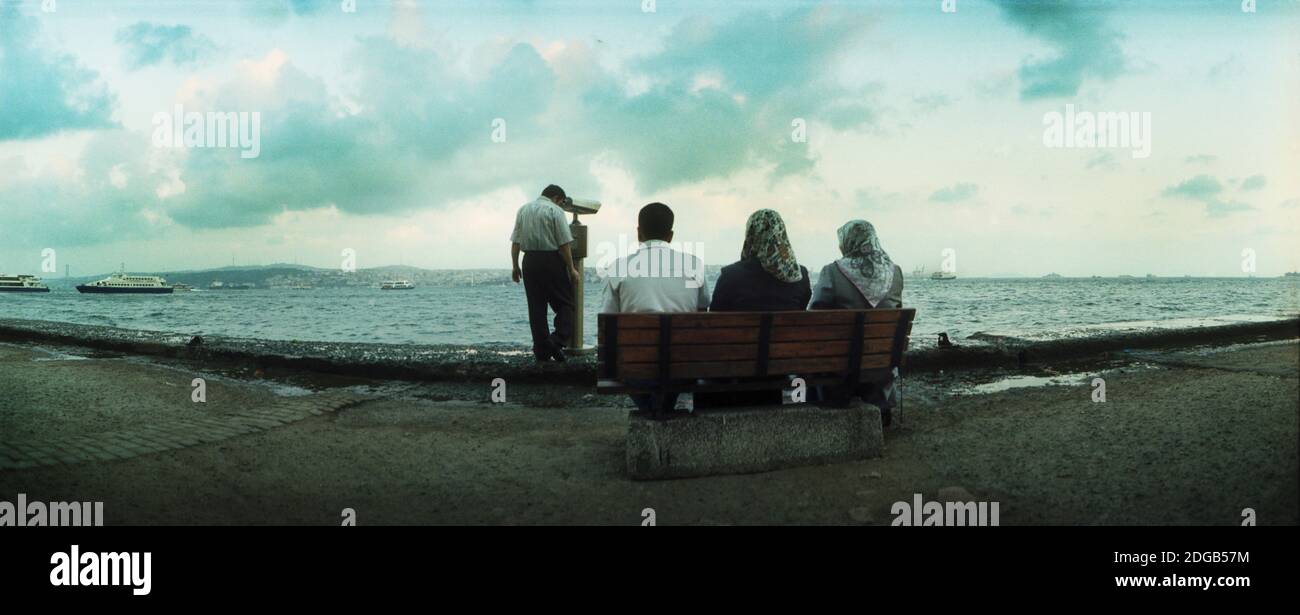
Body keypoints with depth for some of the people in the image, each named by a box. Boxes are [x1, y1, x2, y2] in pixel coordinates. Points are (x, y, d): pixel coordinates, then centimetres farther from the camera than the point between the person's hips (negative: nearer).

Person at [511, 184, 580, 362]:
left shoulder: (523, 209, 12)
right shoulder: (555, 210, -4)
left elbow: (515, 242, 9)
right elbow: (564, 243, -8)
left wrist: (515, 266, 13)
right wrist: (571, 269, -5)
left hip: (529, 261, 5)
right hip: (552, 259, -5)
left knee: (536, 307, 7)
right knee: (564, 303, 2)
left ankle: (541, 352, 7)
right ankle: (558, 341, -15)